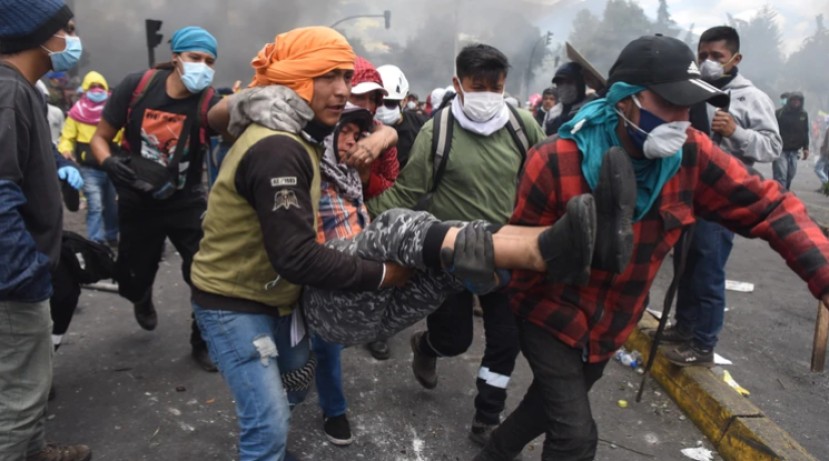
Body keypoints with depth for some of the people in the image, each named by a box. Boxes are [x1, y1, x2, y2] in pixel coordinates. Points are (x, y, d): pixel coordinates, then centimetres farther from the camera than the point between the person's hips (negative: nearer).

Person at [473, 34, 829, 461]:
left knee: (550, 405, 24)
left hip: (610, 328, 6)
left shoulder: (690, 154, -16)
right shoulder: (556, 163, -27)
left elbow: (770, 207, -10)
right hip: (551, 317, -5)